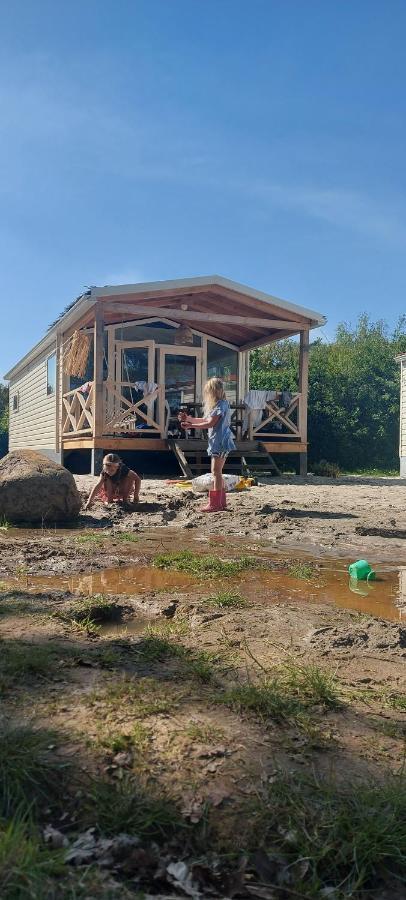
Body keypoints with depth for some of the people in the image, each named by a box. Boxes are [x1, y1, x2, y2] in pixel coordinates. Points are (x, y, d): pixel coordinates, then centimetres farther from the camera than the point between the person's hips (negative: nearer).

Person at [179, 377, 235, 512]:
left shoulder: (221, 404, -14)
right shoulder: (218, 404, 17)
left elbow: (210, 423, -19)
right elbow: (205, 420, 20)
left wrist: (190, 425, -14)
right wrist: (189, 418, 17)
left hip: (220, 442, -10)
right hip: (217, 442, 10)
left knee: (216, 472, -8)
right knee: (217, 472, 12)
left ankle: (215, 504, -5)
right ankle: (221, 502, 18)